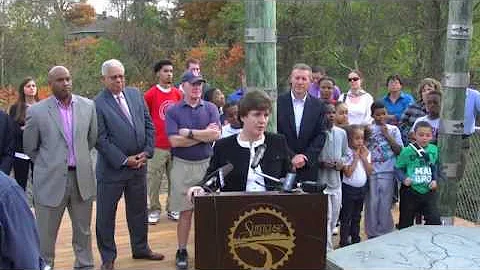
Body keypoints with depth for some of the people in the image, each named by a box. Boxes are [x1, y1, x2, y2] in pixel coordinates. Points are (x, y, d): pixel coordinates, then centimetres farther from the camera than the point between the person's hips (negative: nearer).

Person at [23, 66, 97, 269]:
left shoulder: (88, 105, 2)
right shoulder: (36, 111, -6)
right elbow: (30, 148, 5)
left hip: (82, 178, 3)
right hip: (50, 180, -2)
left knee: (83, 232, 14)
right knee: (45, 235, 6)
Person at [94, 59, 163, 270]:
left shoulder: (135, 94, 5)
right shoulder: (97, 104, -13)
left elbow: (148, 124, 7)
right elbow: (100, 139, -15)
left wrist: (147, 152, -4)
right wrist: (124, 160, -15)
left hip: (139, 164, 5)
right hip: (112, 168, -5)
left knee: (139, 210, 17)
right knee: (106, 214, 7)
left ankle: (140, 248, 34)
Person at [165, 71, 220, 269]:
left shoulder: (211, 108, 5)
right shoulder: (173, 111, 0)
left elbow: (216, 135, -10)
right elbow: (174, 141, -11)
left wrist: (189, 132, -9)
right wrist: (204, 134, -10)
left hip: (207, 164, 1)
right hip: (183, 166, -1)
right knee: (185, 212, 4)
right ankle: (182, 251, 16)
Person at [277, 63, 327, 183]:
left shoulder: (318, 106, 5)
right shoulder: (278, 102, -1)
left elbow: (321, 136, 3)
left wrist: (306, 157, -8)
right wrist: (291, 157, -11)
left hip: (308, 166, 1)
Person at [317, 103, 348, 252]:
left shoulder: (342, 133, 7)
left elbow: (345, 154, 15)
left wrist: (342, 162, -6)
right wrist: (321, 163, -20)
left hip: (336, 181, 6)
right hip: (321, 182, -6)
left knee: (334, 217, 15)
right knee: (326, 217, -6)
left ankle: (325, 243, 32)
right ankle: (328, 249, 2)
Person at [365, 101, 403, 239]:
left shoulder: (393, 129, 6)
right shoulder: (368, 129, 6)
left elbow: (399, 150, 0)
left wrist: (387, 135, -7)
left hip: (387, 172, 0)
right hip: (371, 171, 0)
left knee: (385, 203, 3)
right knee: (372, 203, 4)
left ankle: (384, 233, 15)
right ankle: (372, 233, 15)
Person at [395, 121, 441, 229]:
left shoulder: (434, 150, 2)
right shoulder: (407, 151, -12)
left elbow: (435, 167, 15)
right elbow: (398, 168, -6)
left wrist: (435, 180, 1)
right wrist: (404, 179, -22)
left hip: (428, 191, 3)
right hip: (410, 192, -3)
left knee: (435, 220, -1)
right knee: (405, 222, 11)